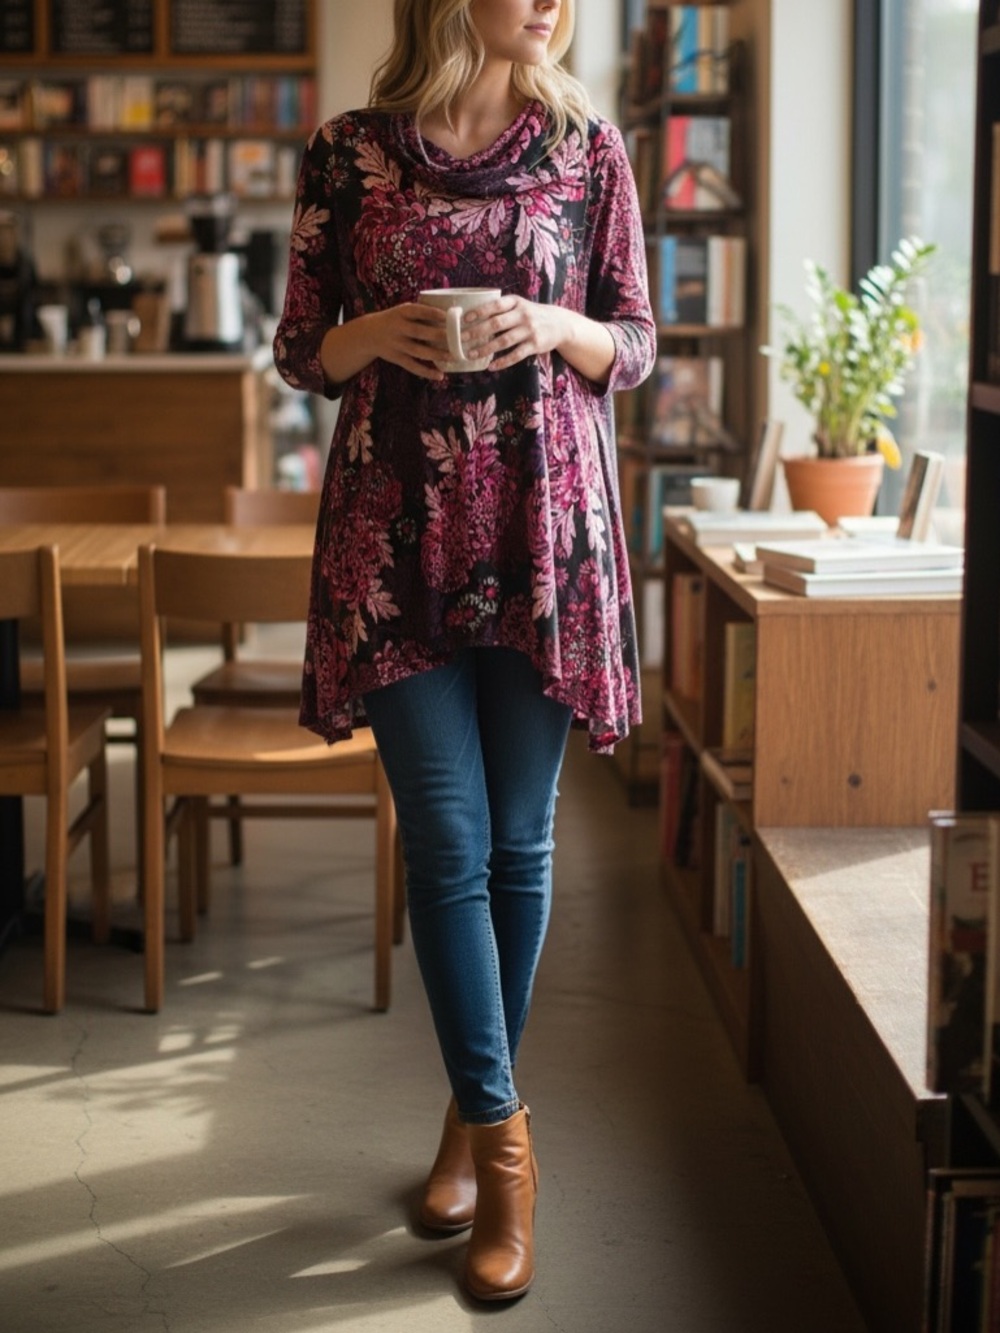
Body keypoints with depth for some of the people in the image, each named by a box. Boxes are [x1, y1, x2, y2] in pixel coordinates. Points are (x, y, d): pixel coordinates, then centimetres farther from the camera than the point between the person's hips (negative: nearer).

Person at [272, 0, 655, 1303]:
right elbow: (298, 349, 8)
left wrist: (556, 328, -12)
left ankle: (478, 1107, 24)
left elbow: (638, 347, 8)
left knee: (519, 841, 7)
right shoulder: (346, 154, 3)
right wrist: (371, 336, -13)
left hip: (544, 535, 1)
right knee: (447, 843, -3)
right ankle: (502, 1138, 7)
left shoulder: (590, 148, 5)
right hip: (397, 539, -1)